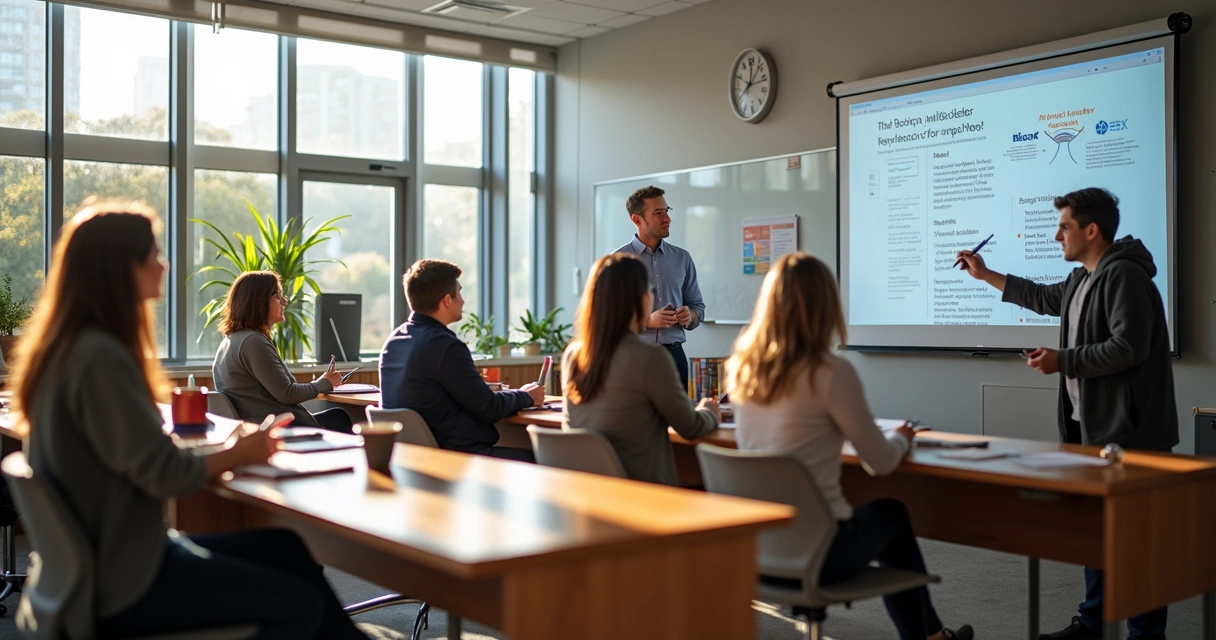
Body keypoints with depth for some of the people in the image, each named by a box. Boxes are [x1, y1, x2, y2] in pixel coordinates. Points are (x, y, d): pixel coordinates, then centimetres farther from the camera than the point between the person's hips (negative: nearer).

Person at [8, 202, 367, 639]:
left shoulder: (73, 346, 9)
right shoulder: (99, 357, -23)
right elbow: (164, 474, -23)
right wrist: (238, 455, -5)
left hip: (106, 555, 10)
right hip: (120, 582, -10)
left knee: (286, 549, 11)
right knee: (301, 603, -7)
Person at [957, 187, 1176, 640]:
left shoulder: (1124, 276, -17)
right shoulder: (1082, 279, 14)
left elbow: (1128, 347, -26)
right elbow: (1044, 298, 32)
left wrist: (1062, 360, -20)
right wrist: (985, 275, 32)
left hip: (1125, 431, -11)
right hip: (1089, 425, 11)